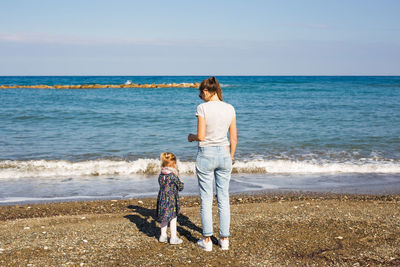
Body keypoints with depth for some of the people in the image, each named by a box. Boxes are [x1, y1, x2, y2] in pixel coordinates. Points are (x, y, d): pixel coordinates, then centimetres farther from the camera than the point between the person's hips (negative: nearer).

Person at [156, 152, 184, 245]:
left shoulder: (161, 175, 2)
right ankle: (173, 238, 8)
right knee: (173, 219, 4)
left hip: (162, 199, 6)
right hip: (171, 199, -6)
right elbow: (180, 187, -7)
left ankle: (163, 236, 25)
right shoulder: (173, 176, -16)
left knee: (164, 219, 18)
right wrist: (181, 182, 14)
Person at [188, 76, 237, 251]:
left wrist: (192, 137, 8)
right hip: (224, 153, 4)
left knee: (206, 199, 5)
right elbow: (233, 139, 5)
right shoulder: (230, 109, 2)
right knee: (223, 198, 11)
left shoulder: (203, 108, -12)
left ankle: (207, 240, 9)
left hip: (206, 154, -4)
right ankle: (224, 239, 16)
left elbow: (201, 136, -15)